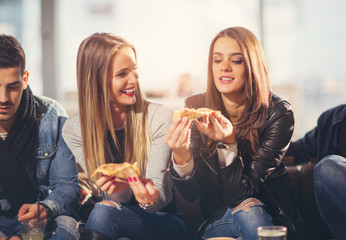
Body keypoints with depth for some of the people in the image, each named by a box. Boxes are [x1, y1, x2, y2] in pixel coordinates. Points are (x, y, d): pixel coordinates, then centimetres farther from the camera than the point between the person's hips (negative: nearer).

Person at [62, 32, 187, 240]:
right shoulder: (75, 130, -4)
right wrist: (119, 187, -30)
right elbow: (117, 198, -5)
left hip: (164, 222, -2)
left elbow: (160, 198, -13)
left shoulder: (160, 118, -10)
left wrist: (151, 198, -38)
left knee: (105, 211, -32)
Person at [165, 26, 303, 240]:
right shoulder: (196, 108, -7)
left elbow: (243, 192, -18)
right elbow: (191, 194, -9)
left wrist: (229, 143, -33)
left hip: (272, 215, -1)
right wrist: (181, 156, -30)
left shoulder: (277, 113, -14)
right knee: (246, 211, -31)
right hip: (215, 220, 1)